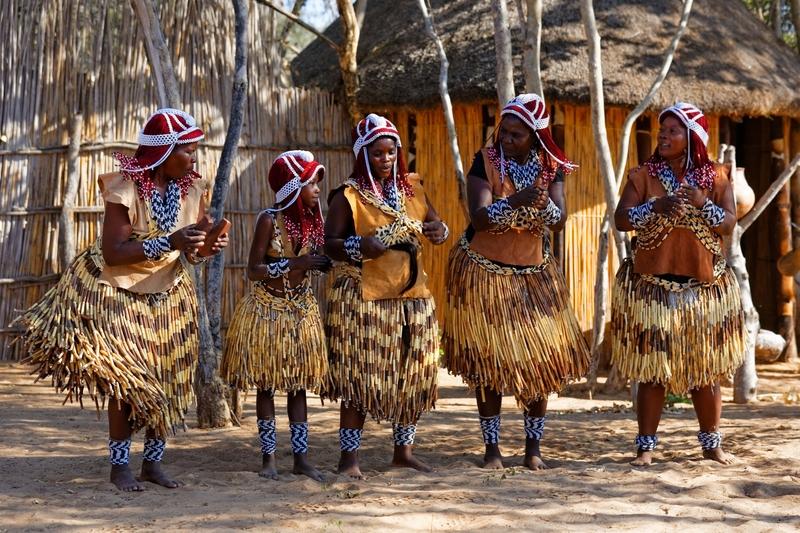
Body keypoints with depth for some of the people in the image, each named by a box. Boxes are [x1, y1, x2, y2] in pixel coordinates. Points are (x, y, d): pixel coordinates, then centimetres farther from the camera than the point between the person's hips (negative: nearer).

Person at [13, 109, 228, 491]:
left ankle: (152, 462, 18)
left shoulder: (192, 189, -5)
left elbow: (191, 251, 3)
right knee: (126, 381, -3)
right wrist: (168, 243, -32)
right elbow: (112, 253, -25)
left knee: (167, 380, 5)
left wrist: (210, 246, -20)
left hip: (168, 295, 5)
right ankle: (119, 466, 11)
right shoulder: (125, 188, -21)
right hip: (121, 294, -5)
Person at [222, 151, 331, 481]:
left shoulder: (313, 220, 1)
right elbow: (253, 270, -17)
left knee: (298, 384, 6)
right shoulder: (270, 219, -14)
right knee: (266, 384, 3)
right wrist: (294, 263, -26)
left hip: (302, 309, 5)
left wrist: (325, 263, -10)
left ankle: (301, 457, 9)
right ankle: (268, 457, 10)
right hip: (267, 309, -5)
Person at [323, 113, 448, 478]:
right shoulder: (349, 196, -5)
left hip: (412, 296, 6)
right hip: (364, 299, -6)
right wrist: (359, 247, -26)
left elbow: (434, 223, 19)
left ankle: (403, 451, 23)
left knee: (412, 376, 10)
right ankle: (349, 457, 1)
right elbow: (329, 243, -7)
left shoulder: (411, 188, 11)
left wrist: (439, 230, -5)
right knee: (360, 376, -5)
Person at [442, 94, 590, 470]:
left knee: (540, 361, 1)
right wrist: (515, 201, -37)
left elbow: (559, 222, -12)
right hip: (485, 273, -3)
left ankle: (533, 449, 12)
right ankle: (492, 448, 11)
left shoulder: (551, 167, -2)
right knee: (487, 364, 0)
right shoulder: (486, 161, -11)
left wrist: (542, 201, -32)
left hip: (534, 274, 3)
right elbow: (479, 217, -22)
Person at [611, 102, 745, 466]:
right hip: (652, 287, -1)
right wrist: (656, 207, -23)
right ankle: (646, 446, 8)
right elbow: (621, 220, -8)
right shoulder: (643, 176, 1)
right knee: (651, 370, 0)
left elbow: (729, 225, -4)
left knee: (706, 369, 8)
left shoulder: (715, 178, 4)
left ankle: (711, 443, 22)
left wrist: (703, 203, -20)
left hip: (704, 288, 1)